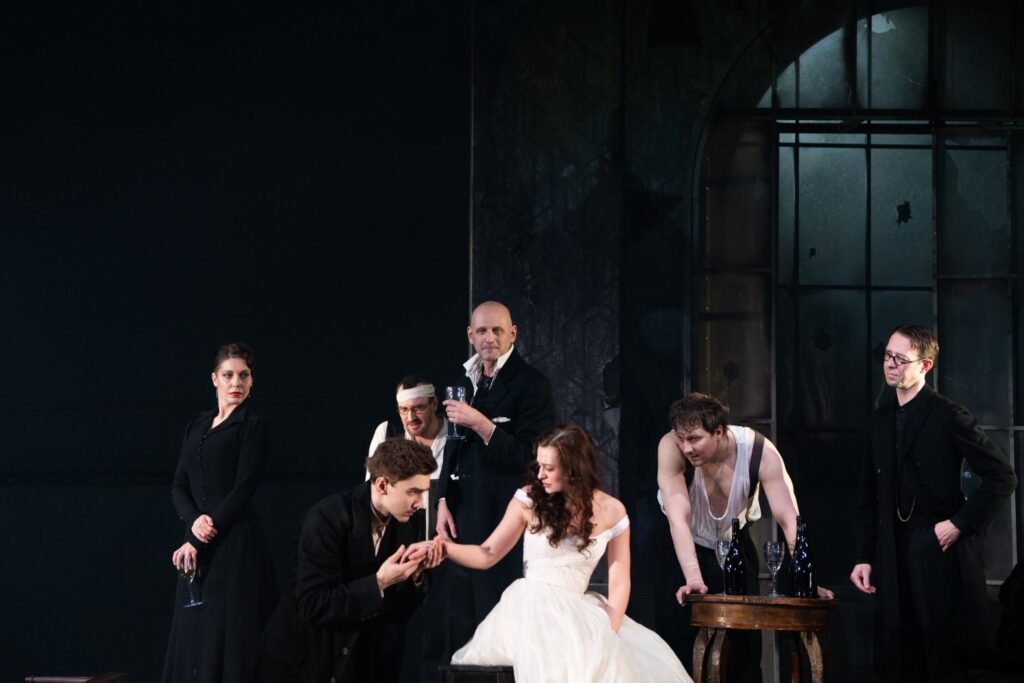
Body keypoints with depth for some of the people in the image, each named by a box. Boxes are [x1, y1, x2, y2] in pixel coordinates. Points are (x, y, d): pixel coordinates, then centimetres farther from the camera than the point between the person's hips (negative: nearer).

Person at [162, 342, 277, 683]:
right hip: (199, 545, 6)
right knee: (193, 637, 7)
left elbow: (242, 490, -11)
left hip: (236, 546, -6)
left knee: (228, 638, -5)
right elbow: (179, 485, 10)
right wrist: (194, 521, -11)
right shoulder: (197, 426, 15)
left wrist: (198, 542, -13)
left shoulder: (253, 426, -3)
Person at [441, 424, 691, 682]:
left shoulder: (611, 511, 2)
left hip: (578, 611, 3)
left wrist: (607, 634, -13)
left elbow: (619, 583, 0)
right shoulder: (529, 500, -1)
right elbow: (488, 555, 1)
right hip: (531, 607, -2)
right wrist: (448, 548, -17)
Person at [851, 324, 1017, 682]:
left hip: (939, 555, -5)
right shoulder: (881, 419, 12)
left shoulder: (948, 416, -6)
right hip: (893, 558, 5)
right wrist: (864, 557, 7)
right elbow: (869, 495, 12)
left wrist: (961, 523, -11)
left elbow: (1002, 476, -8)